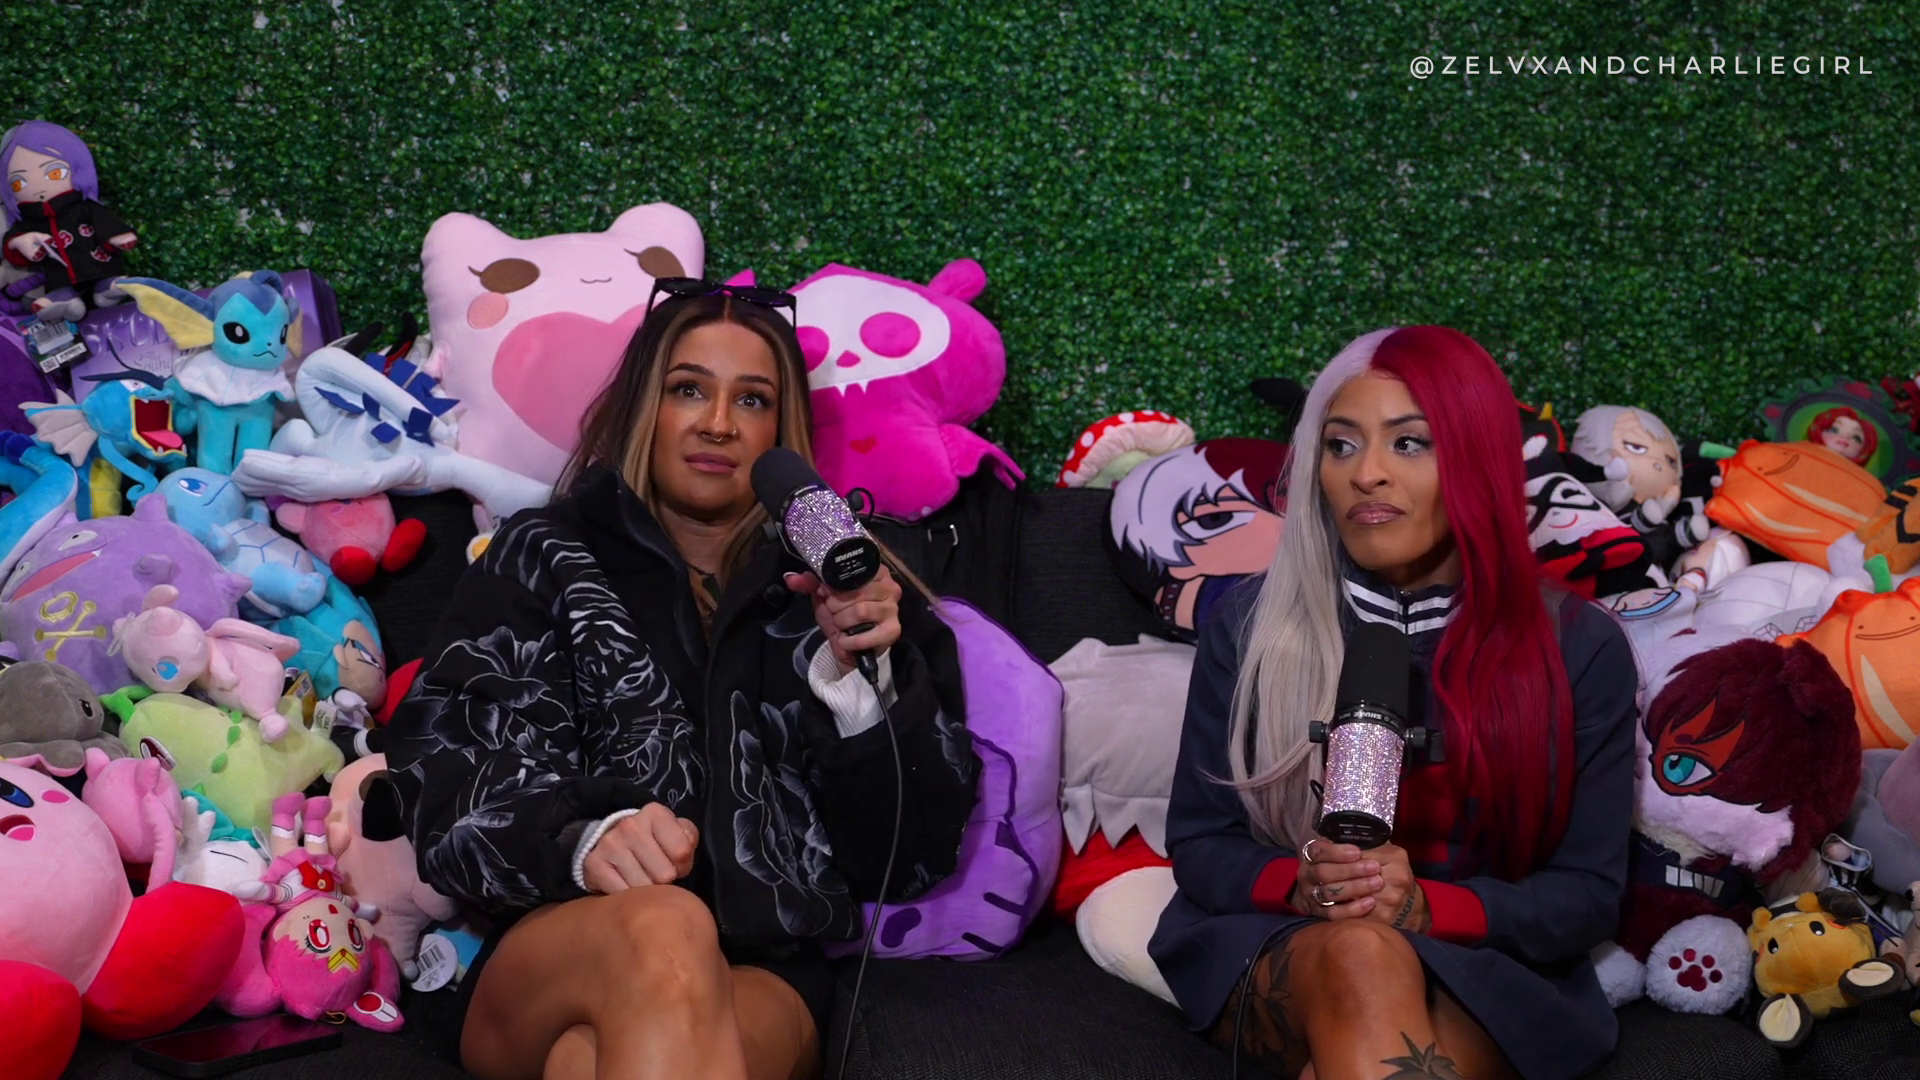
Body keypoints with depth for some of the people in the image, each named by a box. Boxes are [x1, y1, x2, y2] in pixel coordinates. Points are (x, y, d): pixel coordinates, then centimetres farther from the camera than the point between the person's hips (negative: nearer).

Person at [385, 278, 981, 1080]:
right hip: (543, 966, 1)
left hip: (762, 977, -1)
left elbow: (911, 857, 9)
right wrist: (580, 839, -20)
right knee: (661, 928, -37)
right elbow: (450, 779, 2)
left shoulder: (839, 585, 16)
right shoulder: (544, 559, 15)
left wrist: (863, 680, -9)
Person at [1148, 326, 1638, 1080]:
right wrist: (1301, 885, -19)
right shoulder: (1249, 625, 1)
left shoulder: (1580, 648, -1)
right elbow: (1198, 844, 4)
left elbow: (1589, 892, -1)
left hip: (1487, 971, -1)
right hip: (1273, 950, 1)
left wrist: (1425, 906, -19)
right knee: (1360, 954, -36)